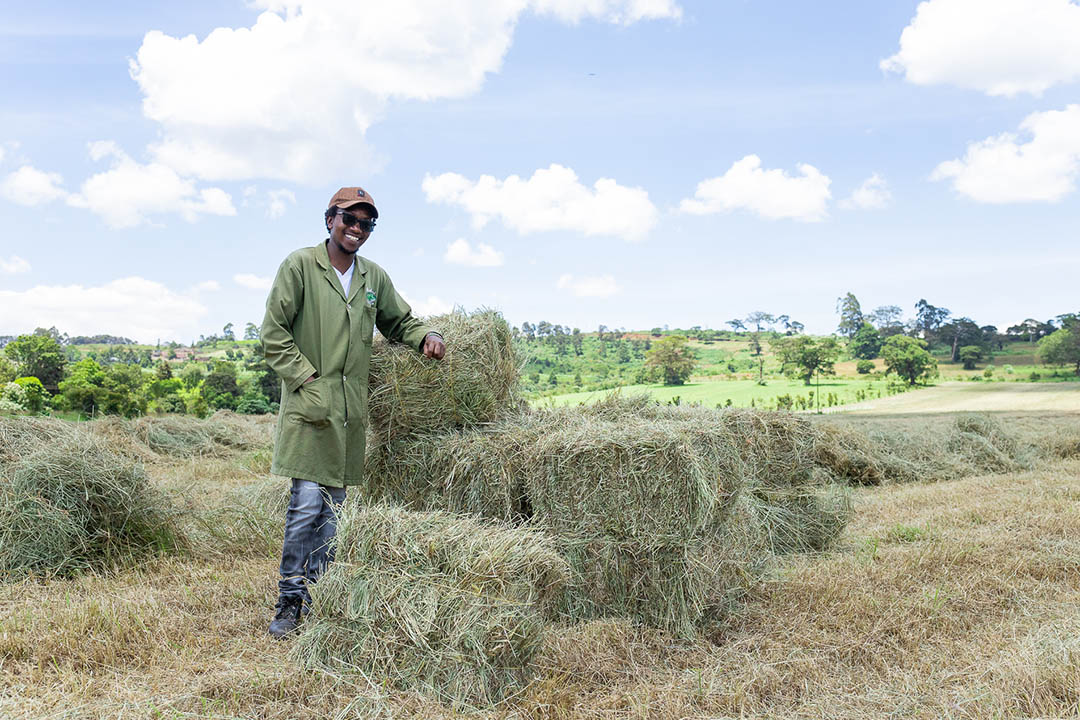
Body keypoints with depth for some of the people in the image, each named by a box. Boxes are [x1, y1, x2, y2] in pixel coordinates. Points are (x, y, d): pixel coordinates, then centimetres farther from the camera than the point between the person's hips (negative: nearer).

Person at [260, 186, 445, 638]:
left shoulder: (375, 278, 13)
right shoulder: (300, 266, -2)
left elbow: (399, 321, 26)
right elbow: (274, 333, -3)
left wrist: (426, 336, 4)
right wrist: (306, 379, -10)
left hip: (351, 409, 5)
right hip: (309, 404, -5)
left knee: (334, 506, 9)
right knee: (307, 502, -10)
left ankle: (318, 598, 20)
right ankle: (290, 600, 4)